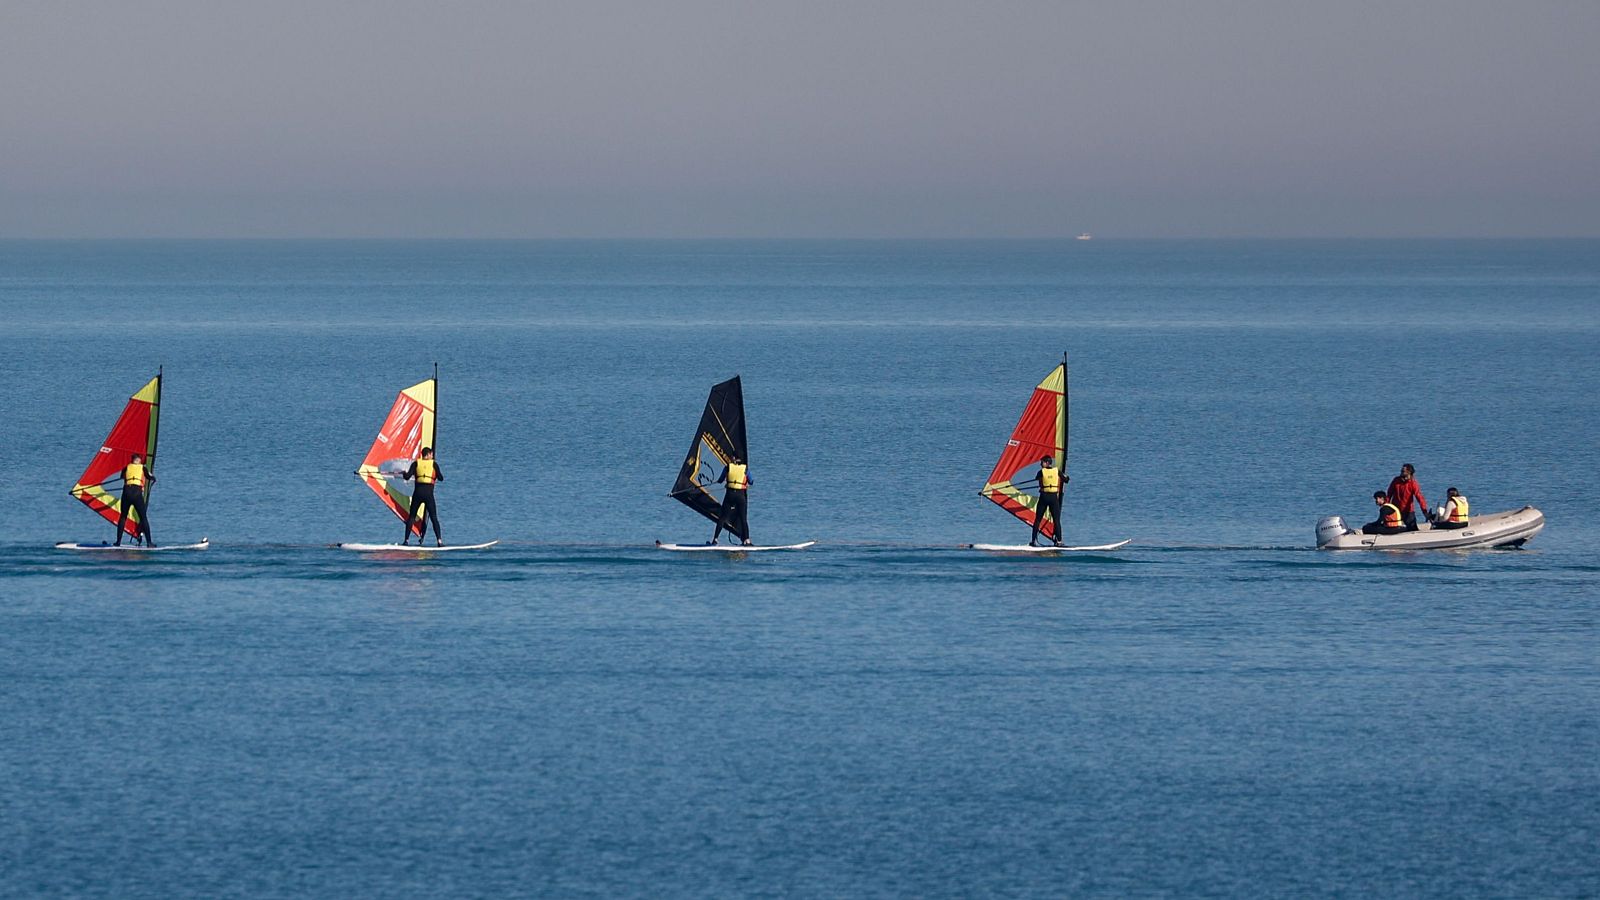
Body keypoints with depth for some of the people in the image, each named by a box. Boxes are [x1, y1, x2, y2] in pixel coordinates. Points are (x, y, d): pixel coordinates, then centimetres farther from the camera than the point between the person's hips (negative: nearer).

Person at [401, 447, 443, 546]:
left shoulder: (416, 463, 5)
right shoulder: (434, 464, 4)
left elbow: (407, 477, -1)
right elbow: (441, 478, 4)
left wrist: (405, 473, 22)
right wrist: (437, 474, 26)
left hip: (418, 492, 1)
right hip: (429, 493, -1)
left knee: (411, 517, 10)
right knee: (434, 518, 3)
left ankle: (406, 540, 6)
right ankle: (439, 541, -7)